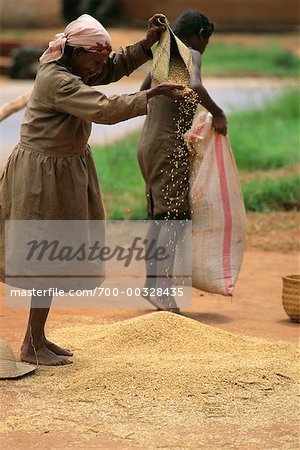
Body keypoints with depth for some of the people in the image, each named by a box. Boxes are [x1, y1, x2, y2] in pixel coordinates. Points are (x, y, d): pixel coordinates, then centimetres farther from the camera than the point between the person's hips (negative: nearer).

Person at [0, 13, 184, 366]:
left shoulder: (73, 68, 4)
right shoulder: (56, 81, -26)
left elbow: (117, 65, 15)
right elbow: (104, 110, -33)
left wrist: (148, 42, 1)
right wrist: (150, 96, -28)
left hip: (68, 168, 10)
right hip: (44, 174, -10)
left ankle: (37, 337, 24)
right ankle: (32, 346, 7)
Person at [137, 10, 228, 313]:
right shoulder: (190, 56, -8)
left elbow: (142, 95, 29)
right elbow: (194, 87, -30)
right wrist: (218, 114, -18)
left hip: (148, 145, 9)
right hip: (169, 146, -9)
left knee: (158, 216, 13)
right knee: (174, 217, -11)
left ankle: (152, 282, 17)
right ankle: (162, 287, -20)